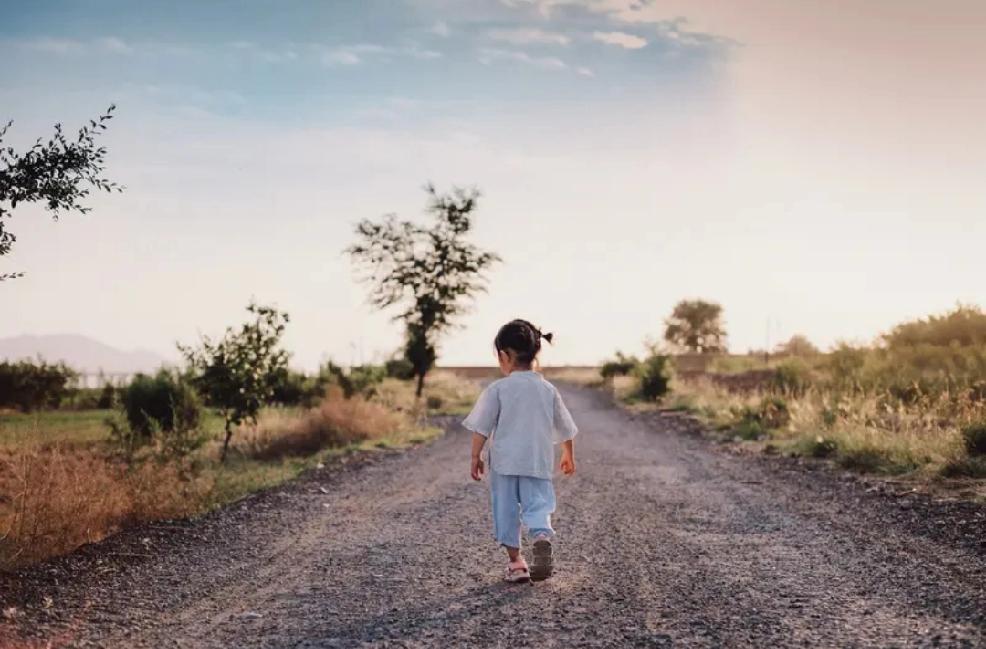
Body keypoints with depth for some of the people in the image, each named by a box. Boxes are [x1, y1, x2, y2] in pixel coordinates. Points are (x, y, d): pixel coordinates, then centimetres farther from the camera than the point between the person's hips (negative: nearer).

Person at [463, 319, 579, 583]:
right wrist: (569, 456, 27)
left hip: (504, 462, -2)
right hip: (538, 462, 2)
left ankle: (515, 561, 12)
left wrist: (476, 457, 2)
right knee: (537, 505, 3)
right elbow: (566, 429, 13)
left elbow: (481, 428, -8)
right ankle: (542, 541, -25)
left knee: (506, 509, 9)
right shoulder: (549, 390, 4)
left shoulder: (497, 389, -7)